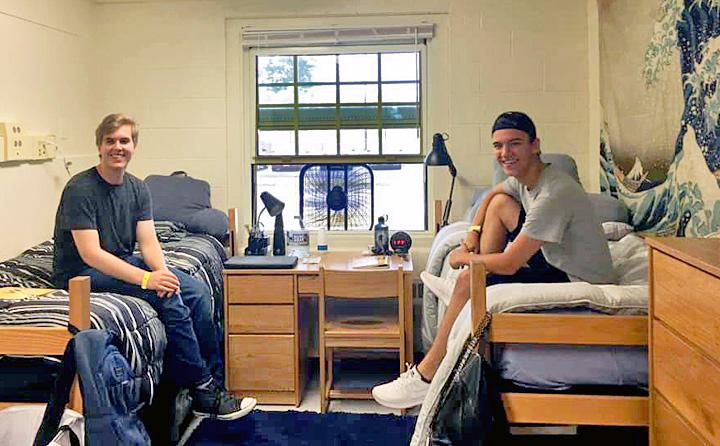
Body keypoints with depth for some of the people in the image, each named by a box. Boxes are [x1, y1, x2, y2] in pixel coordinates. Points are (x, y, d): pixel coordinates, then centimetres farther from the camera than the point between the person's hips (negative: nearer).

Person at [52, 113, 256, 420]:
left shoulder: (137, 188, 5)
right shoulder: (80, 189, -17)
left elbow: (148, 242, -2)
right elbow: (90, 254, -25)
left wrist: (162, 271, -25)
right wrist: (146, 279, -34)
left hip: (123, 263, 7)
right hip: (81, 273, -7)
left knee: (198, 291, -10)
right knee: (169, 297, -27)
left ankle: (213, 379, -3)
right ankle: (203, 388, -17)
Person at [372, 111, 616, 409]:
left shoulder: (553, 194, -28)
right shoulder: (523, 177, 1)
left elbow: (509, 264, -27)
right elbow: (491, 196, 24)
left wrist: (464, 258, -9)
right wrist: (473, 235, 7)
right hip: (554, 262, 10)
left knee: (468, 280, -17)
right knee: (500, 203, 8)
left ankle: (425, 376, -6)